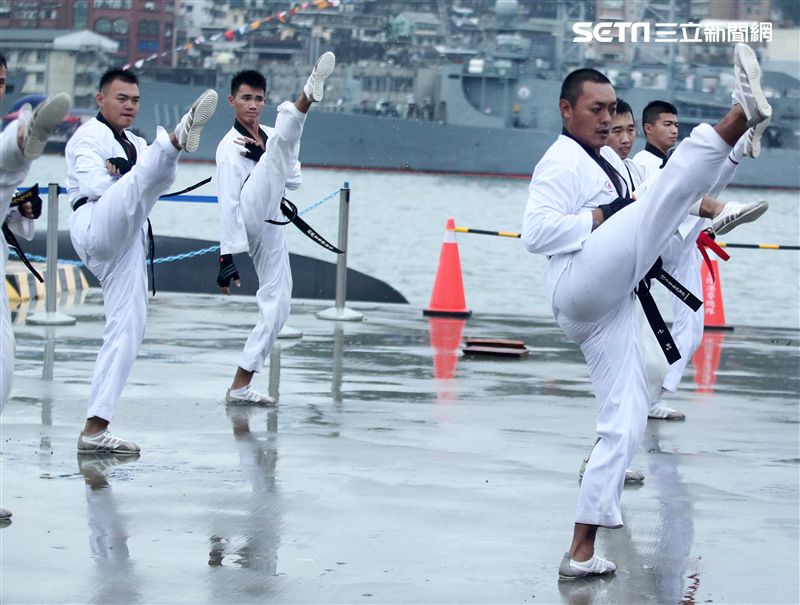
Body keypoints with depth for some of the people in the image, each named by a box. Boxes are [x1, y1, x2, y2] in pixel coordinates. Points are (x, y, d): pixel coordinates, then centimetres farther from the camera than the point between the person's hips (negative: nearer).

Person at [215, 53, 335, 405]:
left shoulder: (268, 137, 22)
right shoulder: (230, 148, 0)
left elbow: (293, 180, 10)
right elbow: (228, 204, -9)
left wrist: (261, 157, -8)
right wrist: (227, 255, -17)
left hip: (269, 233, 8)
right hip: (249, 218, -8)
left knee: (276, 308, 4)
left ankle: (240, 387, 9)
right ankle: (307, 97, -55)